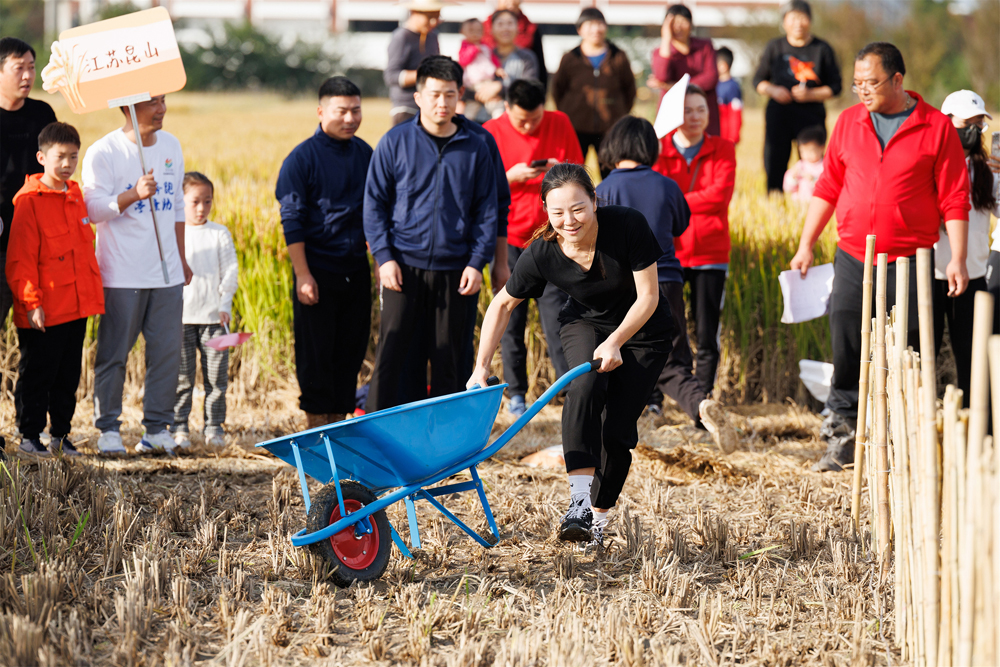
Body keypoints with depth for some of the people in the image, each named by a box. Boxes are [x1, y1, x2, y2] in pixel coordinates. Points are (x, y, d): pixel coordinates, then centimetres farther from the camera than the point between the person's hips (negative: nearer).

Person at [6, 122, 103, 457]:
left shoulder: (75, 196, 12)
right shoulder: (30, 201, -11)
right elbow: (20, 259, -13)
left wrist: (93, 294, 17)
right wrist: (31, 303, -18)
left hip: (77, 307, 7)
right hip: (43, 313, -7)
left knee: (68, 376, 12)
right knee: (37, 375, 1)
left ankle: (61, 435, 20)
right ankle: (30, 436, 10)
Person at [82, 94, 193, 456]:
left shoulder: (171, 145, 12)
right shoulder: (103, 152, -8)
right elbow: (94, 208, -14)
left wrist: (182, 258, 21)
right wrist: (134, 195, -29)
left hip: (167, 273, 5)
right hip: (121, 273, -5)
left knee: (167, 351, 3)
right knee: (114, 353, -1)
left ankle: (157, 429, 10)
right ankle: (108, 428, 9)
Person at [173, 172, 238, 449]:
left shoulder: (220, 234, 7)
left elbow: (230, 272, 6)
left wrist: (225, 304, -5)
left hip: (214, 317, 1)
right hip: (180, 318, -1)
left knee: (216, 376, 0)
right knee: (181, 377, 0)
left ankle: (214, 427, 9)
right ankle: (179, 428, 8)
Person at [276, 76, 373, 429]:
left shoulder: (365, 154, 9)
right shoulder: (302, 158, -7)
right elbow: (292, 221, -9)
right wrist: (302, 275, -14)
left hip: (356, 270, 5)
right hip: (318, 270, -5)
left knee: (351, 351, 7)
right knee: (316, 355, -1)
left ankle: (338, 422, 15)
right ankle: (316, 426, 6)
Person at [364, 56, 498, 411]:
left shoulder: (475, 148, 5)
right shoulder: (395, 142, 2)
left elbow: (487, 210, 8)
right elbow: (374, 202, 4)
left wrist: (477, 262, -2)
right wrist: (384, 257, -5)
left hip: (455, 271, 1)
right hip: (403, 267, -1)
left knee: (449, 361, 6)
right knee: (392, 355, -4)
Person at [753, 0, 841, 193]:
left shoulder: (822, 50, 4)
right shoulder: (775, 47, 10)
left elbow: (835, 87, 4)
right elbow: (758, 80, 15)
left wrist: (810, 94, -11)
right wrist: (772, 90, -6)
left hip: (811, 114, -2)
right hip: (779, 112, 2)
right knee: (774, 161, -3)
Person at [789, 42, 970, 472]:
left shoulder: (936, 128, -2)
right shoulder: (849, 123, 9)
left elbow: (954, 199, -2)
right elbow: (827, 188, 15)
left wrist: (958, 259, -8)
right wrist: (806, 245, 11)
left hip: (908, 260, -3)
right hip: (852, 257, 3)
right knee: (846, 351, -1)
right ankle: (842, 440, 8)